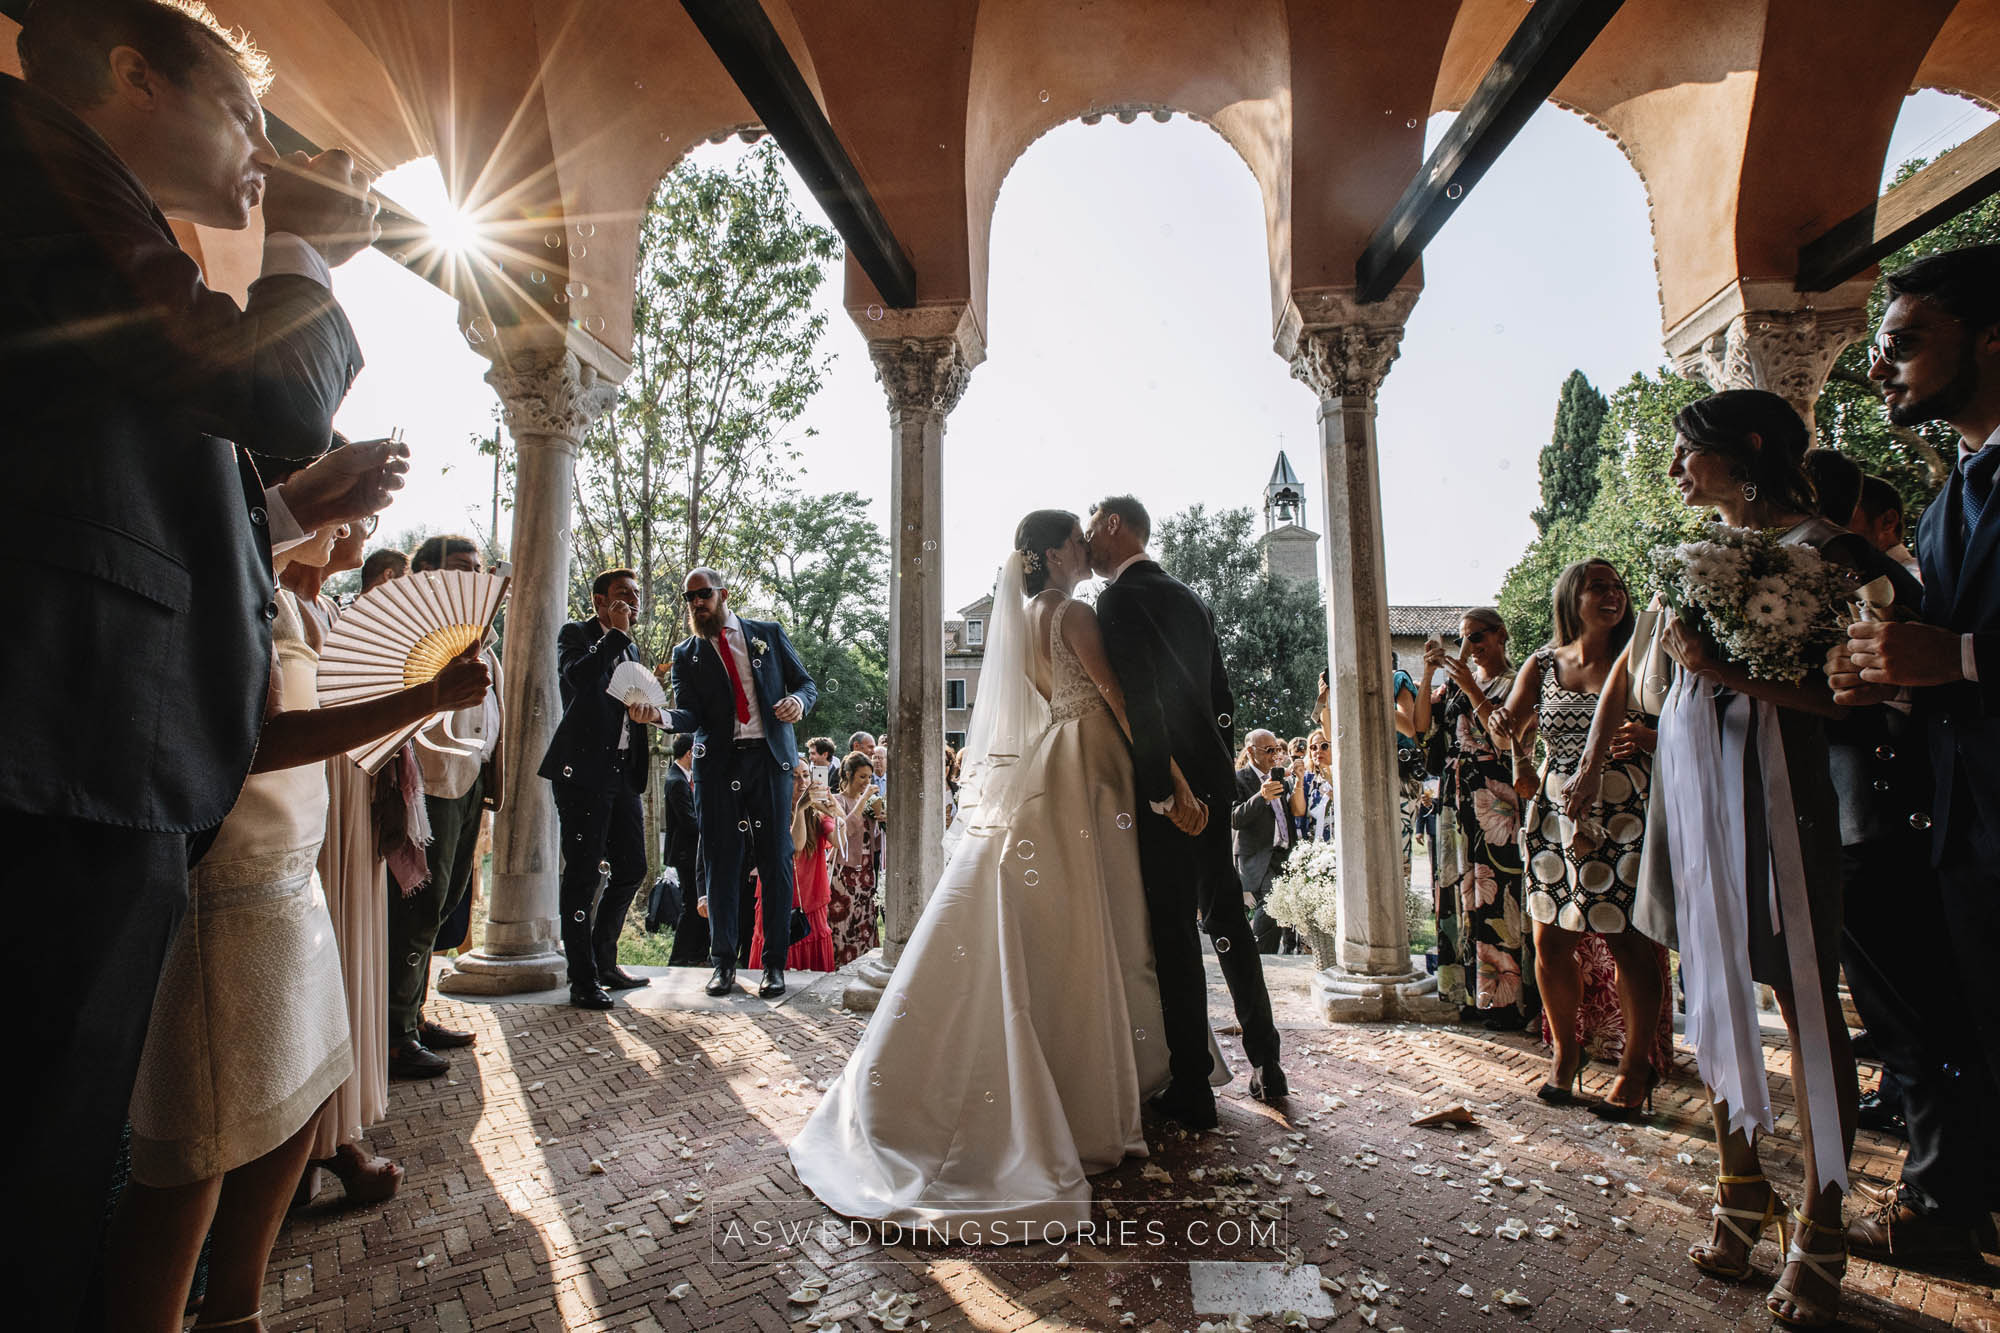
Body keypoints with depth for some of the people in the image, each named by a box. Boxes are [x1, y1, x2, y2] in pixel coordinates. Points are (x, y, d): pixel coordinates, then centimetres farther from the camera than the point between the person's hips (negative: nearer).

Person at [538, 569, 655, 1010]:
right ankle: (583, 980, 5)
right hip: (583, 770, -7)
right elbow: (581, 676, -21)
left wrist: (650, 710, 4)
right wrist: (617, 633, -12)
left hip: (623, 772, 8)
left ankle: (603, 960, 26)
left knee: (632, 868, 10)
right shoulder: (575, 634, 0)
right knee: (582, 873, -3)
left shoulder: (630, 649, 21)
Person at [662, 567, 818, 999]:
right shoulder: (686, 654, 11)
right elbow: (691, 715, 0)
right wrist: (663, 716, -22)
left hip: (770, 757, 0)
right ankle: (723, 962, 14)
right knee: (720, 861, 2)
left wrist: (798, 699, -12)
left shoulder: (768, 634, 11)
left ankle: (774, 964, 7)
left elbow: (806, 682, 12)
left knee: (776, 859, -2)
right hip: (717, 763, 1)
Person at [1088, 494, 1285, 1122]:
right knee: (1225, 917, 17)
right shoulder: (1190, 599, 15)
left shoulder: (1119, 599, -11)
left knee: (1173, 932, 0)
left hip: (1166, 791, -8)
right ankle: (1266, 1064, 30)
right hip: (1209, 780, 9)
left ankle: (1192, 1091, 10)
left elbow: (1140, 701, -21)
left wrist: (1163, 791, -20)